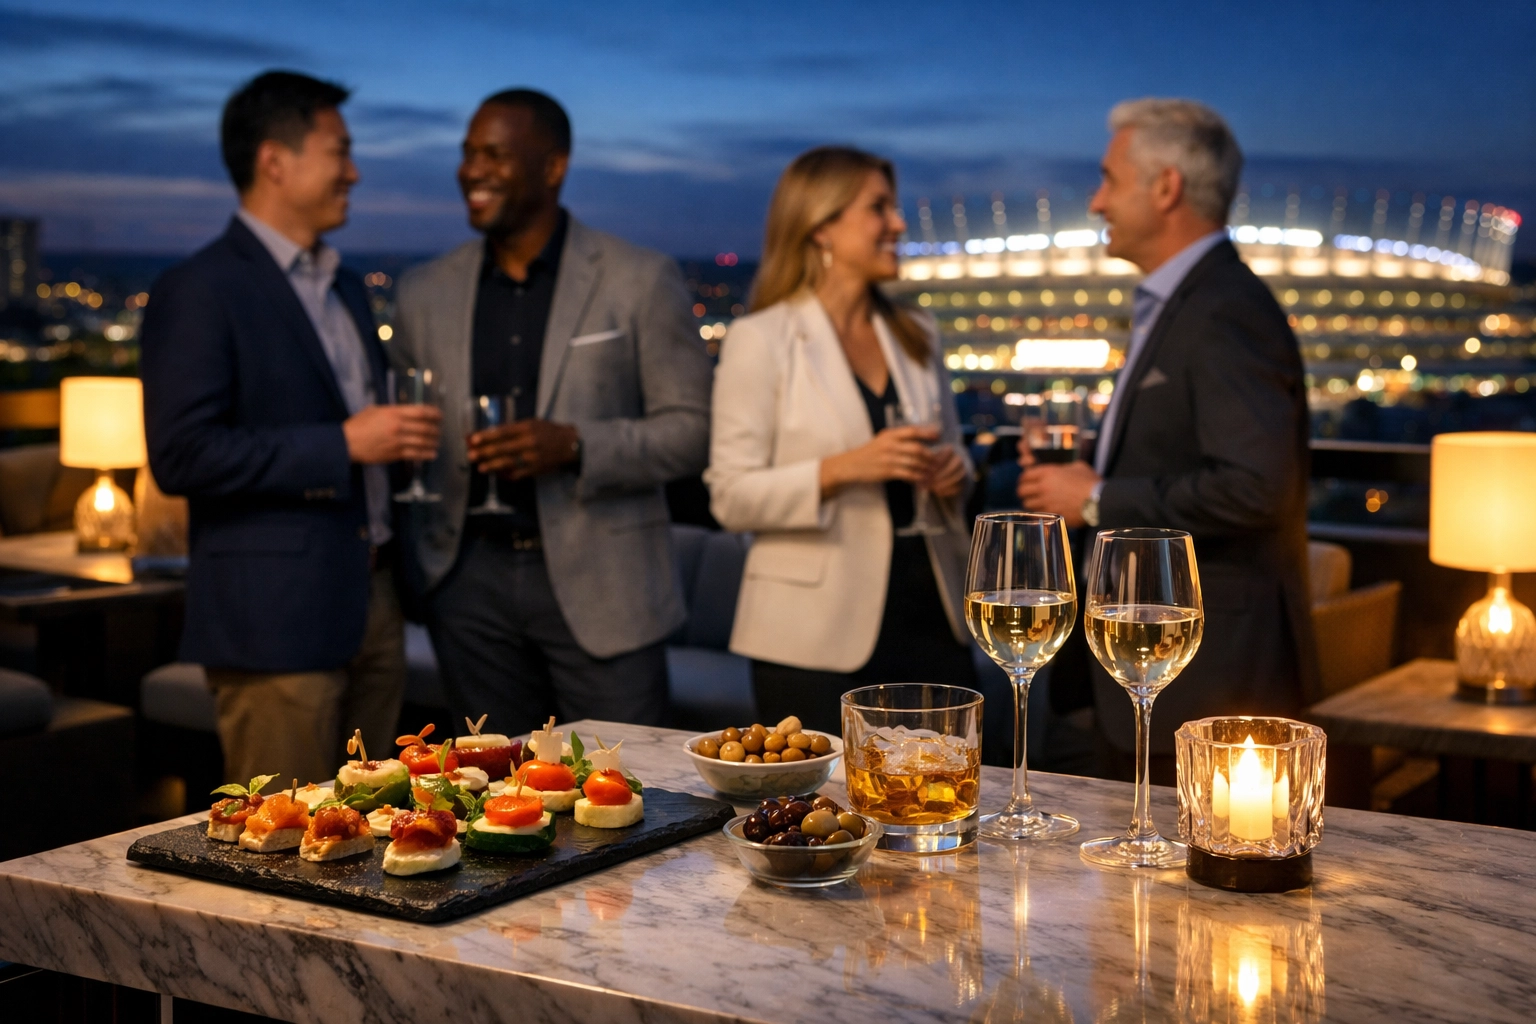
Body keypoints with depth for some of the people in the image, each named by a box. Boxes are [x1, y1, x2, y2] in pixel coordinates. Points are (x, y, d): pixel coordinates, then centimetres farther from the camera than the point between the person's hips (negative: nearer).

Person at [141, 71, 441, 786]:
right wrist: (343, 445, -18)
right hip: (276, 618, -8)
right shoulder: (199, 293, -9)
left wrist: (398, 437, 9)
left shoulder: (345, 288, 19)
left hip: (371, 605, 8)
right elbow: (181, 457, -17)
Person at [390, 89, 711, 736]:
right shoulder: (426, 292, 9)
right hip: (472, 580, 3)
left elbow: (692, 430, -3)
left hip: (599, 584, -3)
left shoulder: (640, 281, -1)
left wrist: (575, 446, -19)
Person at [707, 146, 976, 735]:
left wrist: (952, 477, 0)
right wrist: (844, 469, -21)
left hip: (931, 622, 5)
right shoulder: (761, 340, -4)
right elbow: (731, 497, -9)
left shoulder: (916, 337, 14)